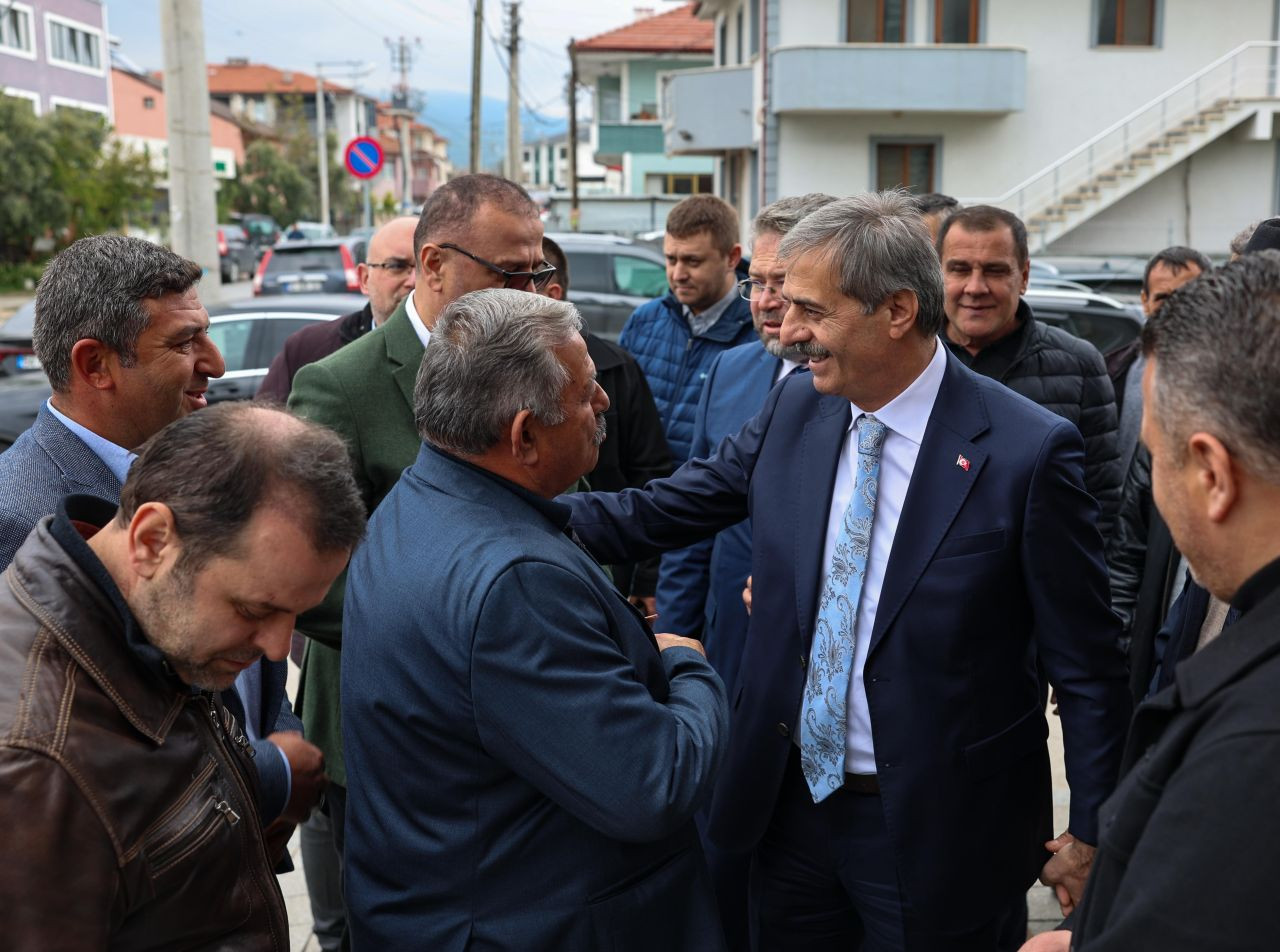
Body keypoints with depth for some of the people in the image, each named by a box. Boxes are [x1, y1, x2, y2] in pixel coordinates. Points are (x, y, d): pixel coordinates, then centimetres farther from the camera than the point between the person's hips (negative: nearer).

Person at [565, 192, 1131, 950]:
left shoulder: (1028, 451, -18)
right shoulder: (796, 409, -3)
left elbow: (1086, 663, -11)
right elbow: (663, 510, 3)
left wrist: (1090, 833, -7)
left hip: (934, 824, -4)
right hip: (793, 802, 5)